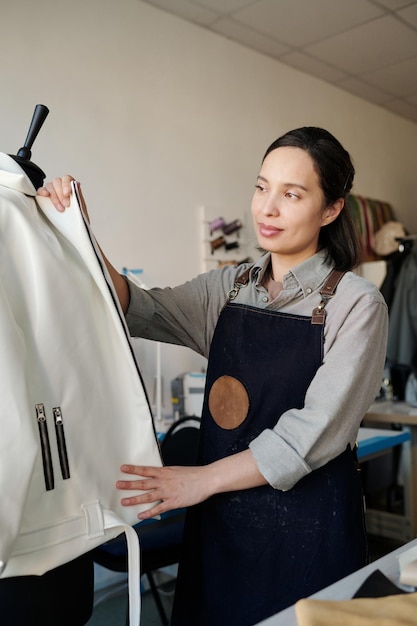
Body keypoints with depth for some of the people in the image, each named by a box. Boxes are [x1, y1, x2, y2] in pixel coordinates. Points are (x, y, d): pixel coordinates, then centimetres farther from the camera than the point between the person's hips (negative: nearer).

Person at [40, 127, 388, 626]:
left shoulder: (356, 304, -11)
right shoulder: (228, 288, 5)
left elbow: (316, 432, -16)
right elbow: (139, 310, -3)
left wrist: (202, 479, -16)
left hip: (306, 527, -4)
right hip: (220, 519, 4)